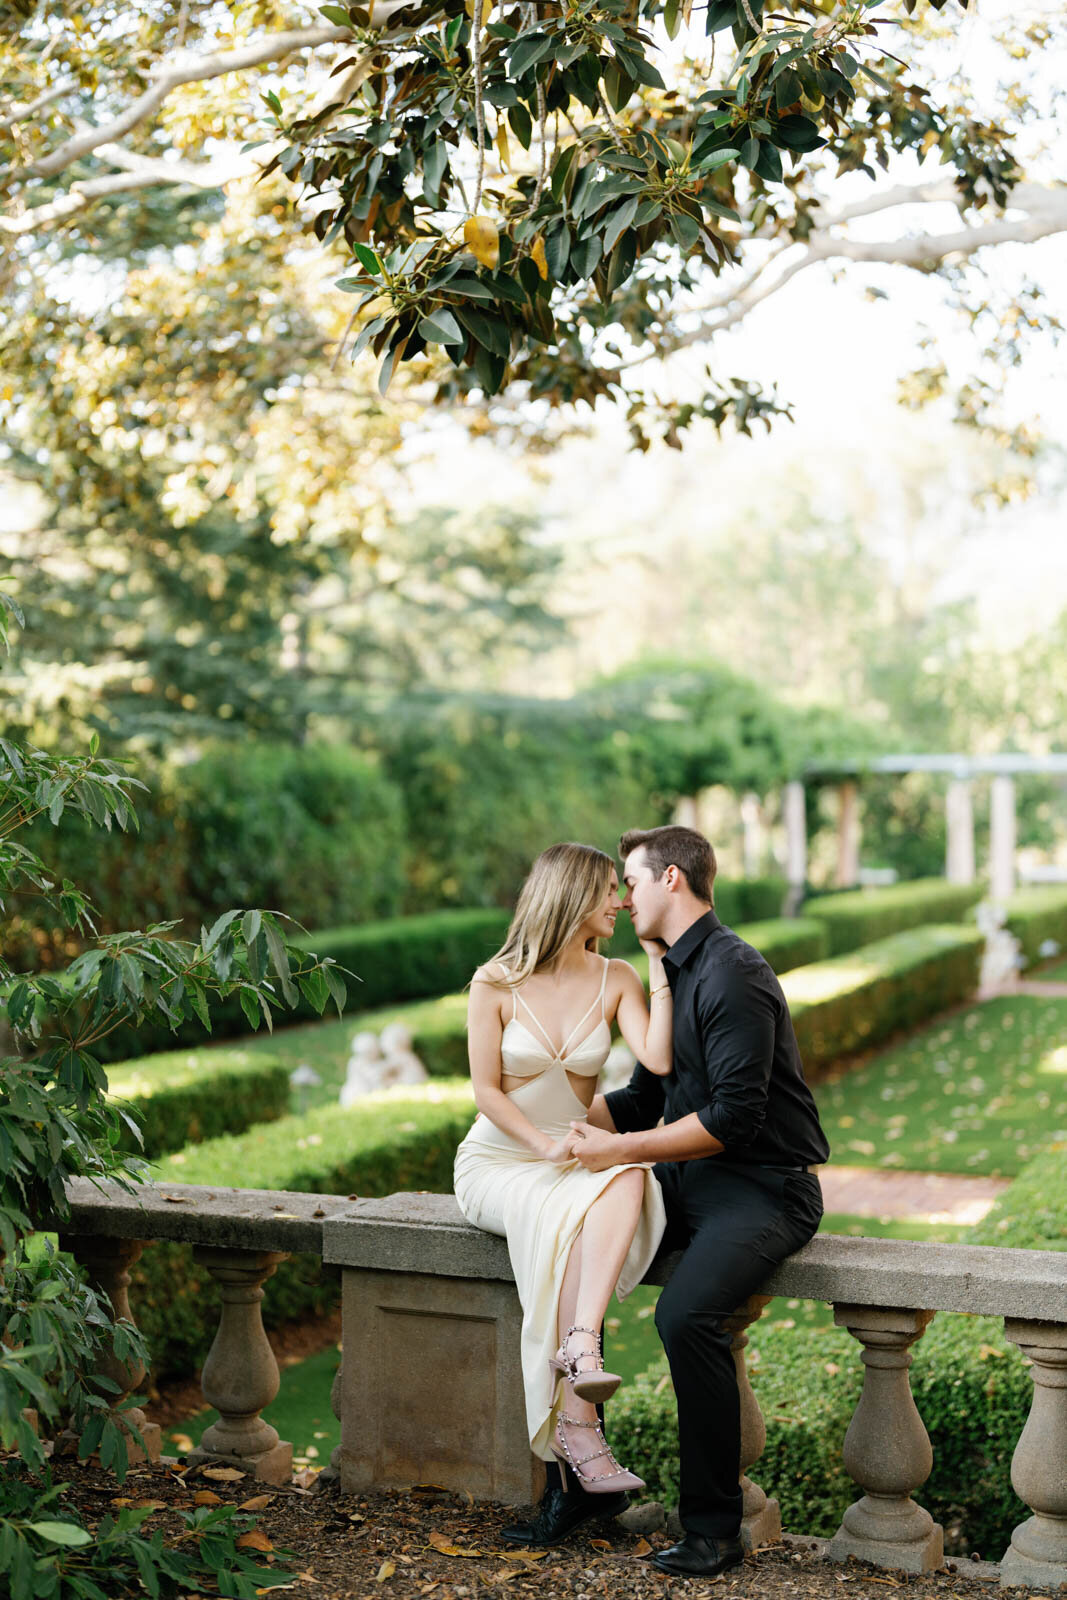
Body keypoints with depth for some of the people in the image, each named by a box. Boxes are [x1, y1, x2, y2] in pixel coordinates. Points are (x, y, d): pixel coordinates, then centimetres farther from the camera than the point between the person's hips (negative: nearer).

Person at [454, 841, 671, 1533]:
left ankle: (582, 1347, -49)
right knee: (573, 1218, -34)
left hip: (577, 1157, 3)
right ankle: (581, 1435, -36)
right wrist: (547, 1147, -19)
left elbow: (658, 1060, -14)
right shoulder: (496, 982, -5)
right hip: (498, 1162, -3)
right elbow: (487, 1090, -5)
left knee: (629, 1179, -34)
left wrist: (660, 967, -11)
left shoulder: (617, 980, 2)